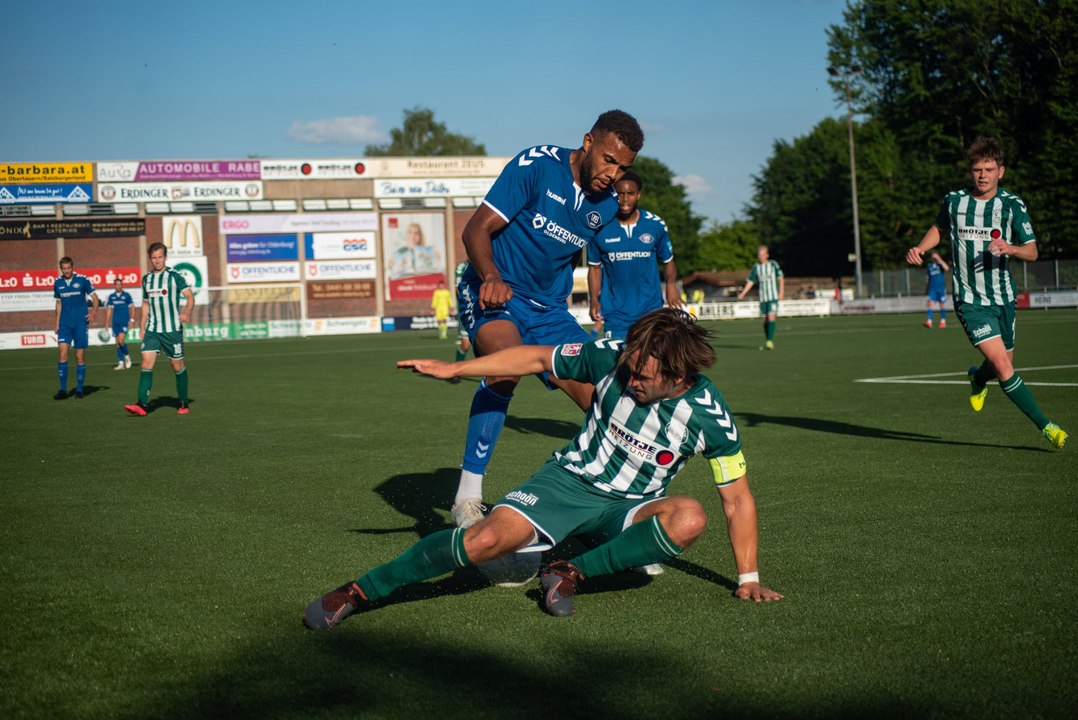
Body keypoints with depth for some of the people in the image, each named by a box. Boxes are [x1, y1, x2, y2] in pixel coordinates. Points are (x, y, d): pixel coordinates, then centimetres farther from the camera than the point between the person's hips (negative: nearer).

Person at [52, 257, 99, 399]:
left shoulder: (82, 280, -3)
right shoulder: (57, 283, 7)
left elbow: (95, 299, 0)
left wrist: (93, 313, -18)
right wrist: (57, 323, 15)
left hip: (81, 323, -2)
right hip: (65, 324, 2)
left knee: (80, 356, 0)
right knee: (63, 353, -10)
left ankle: (79, 390, 9)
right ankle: (63, 390, -5)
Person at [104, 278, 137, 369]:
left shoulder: (126, 295, 0)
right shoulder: (111, 296, 9)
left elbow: (131, 308, 1)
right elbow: (109, 309, 13)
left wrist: (131, 320, -7)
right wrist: (107, 323, 9)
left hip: (124, 321, -4)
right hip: (115, 322, 4)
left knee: (121, 340, -17)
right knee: (118, 343, 3)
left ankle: (127, 355, 8)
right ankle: (121, 363, 6)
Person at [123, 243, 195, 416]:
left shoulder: (174, 276, -5)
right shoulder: (146, 279, 11)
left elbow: (190, 297, -8)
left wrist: (187, 313, -24)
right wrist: (142, 328, 16)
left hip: (172, 330, -4)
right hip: (152, 330, 4)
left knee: (177, 366, 4)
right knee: (146, 362, -11)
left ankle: (184, 404, 18)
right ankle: (142, 404, -18)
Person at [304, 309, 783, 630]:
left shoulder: (708, 415, -18)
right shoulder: (613, 357, -15)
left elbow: (738, 499, -7)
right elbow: (537, 359, -1)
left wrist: (748, 579, -7)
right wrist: (454, 369, 0)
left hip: (629, 508, 0)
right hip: (570, 481, 0)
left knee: (690, 518, -34)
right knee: (486, 540, -25)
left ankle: (572, 573, -22)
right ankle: (361, 591, -11)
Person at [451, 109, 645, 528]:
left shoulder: (607, 205, 3)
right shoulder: (537, 165, -14)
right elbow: (476, 230, -17)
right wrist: (491, 277, -34)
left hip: (548, 309, 6)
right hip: (492, 292, -6)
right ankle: (468, 497, -31)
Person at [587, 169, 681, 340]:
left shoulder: (656, 224, 1)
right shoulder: (600, 228, -1)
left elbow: (668, 261, 9)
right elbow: (595, 267, 9)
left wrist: (671, 284, -11)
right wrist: (594, 300, -4)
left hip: (651, 308, 1)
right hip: (615, 312, -1)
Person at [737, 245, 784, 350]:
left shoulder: (773, 264, -2)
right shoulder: (756, 267, 6)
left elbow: (781, 278, 5)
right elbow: (750, 282, 9)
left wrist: (781, 292, -3)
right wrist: (742, 294, -1)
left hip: (773, 296, -3)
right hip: (763, 297, 3)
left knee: (771, 316, -17)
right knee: (765, 319, 5)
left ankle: (770, 340, -20)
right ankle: (768, 341, 15)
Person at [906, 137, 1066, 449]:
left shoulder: (1012, 205, -5)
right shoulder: (954, 201, -2)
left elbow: (1032, 252, -8)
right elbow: (940, 228, 20)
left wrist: (1011, 248, -29)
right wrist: (920, 248, 2)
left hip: (1003, 297, 2)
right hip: (969, 299, -2)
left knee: (1003, 364, 15)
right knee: (1002, 365, -16)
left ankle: (978, 378, 52)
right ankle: (1045, 425, -9)